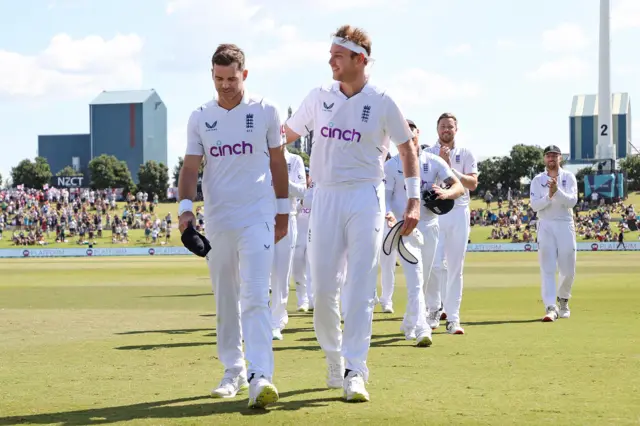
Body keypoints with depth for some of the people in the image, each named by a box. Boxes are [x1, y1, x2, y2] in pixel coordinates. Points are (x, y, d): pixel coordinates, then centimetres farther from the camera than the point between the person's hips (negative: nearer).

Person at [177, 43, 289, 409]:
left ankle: (260, 376, -22)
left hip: (258, 217, -3)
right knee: (225, 300, 10)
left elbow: (278, 162, 7)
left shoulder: (265, 111, 0)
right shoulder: (200, 118, 5)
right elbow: (191, 167, 2)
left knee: (255, 298, -14)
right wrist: (186, 207, -14)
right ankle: (233, 372, 22)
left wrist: (283, 211, 7)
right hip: (217, 221, 3)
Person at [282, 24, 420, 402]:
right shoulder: (319, 97, 6)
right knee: (323, 288, 1)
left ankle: (354, 371, -9)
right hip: (325, 197, 3)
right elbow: (286, 134, 16)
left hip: (365, 198, -3)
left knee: (360, 289, -8)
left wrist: (414, 200, -2)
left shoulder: (382, 103, -2)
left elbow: (407, 148, 6)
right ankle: (333, 358, 21)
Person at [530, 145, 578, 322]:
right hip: (545, 226, 0)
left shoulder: (568, 177, 4)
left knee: (568, 270, 4)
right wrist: (549, 196, -21)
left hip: (565, 225, 1)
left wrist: (557, 191, -25)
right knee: (547, 269, -9)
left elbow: (572, 201, -10)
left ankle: (563, 299, 30)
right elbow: (534, 205, -5)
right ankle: (551, 307, -15)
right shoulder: (538, 180, 6)